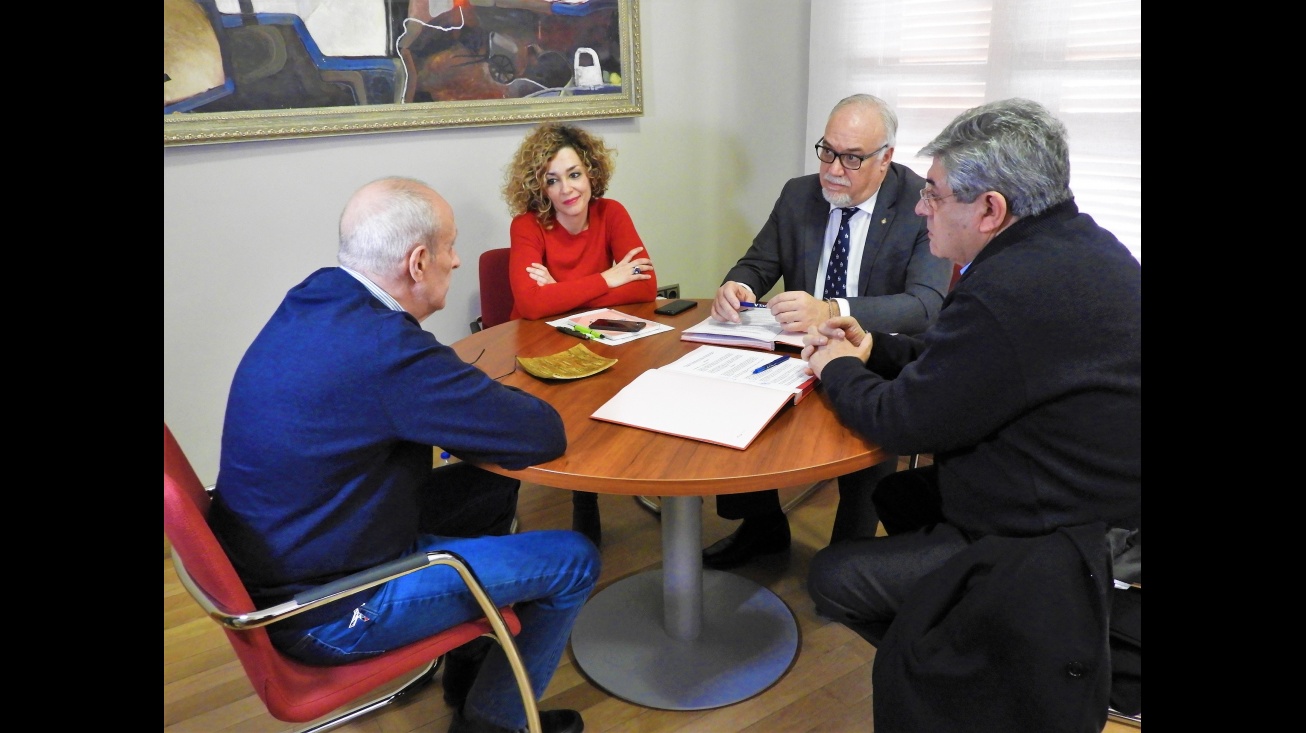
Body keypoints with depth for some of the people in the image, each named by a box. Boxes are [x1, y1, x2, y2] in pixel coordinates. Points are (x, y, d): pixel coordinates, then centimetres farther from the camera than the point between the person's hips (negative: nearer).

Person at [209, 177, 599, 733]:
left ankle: (469, 673, 34)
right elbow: (544, 435, -24)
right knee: (574, 561, -1)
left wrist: (475, 397, -4)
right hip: (326, 613, -9)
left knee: (492, 491, 20)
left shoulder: (313, 303, -2)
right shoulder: (382, 345, -31)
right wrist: (488, 400, -5)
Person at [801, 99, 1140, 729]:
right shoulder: (1081, 245, 2)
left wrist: (837, 369, -2)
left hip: (1049, 546, -10)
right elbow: (967, 360, 13)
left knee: (832, 578, -2)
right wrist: (873, 349, 5)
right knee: (896, 494, 24)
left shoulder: (1011, 292, -31)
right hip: (1097, 497, 10)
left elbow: (901, 422, -20)